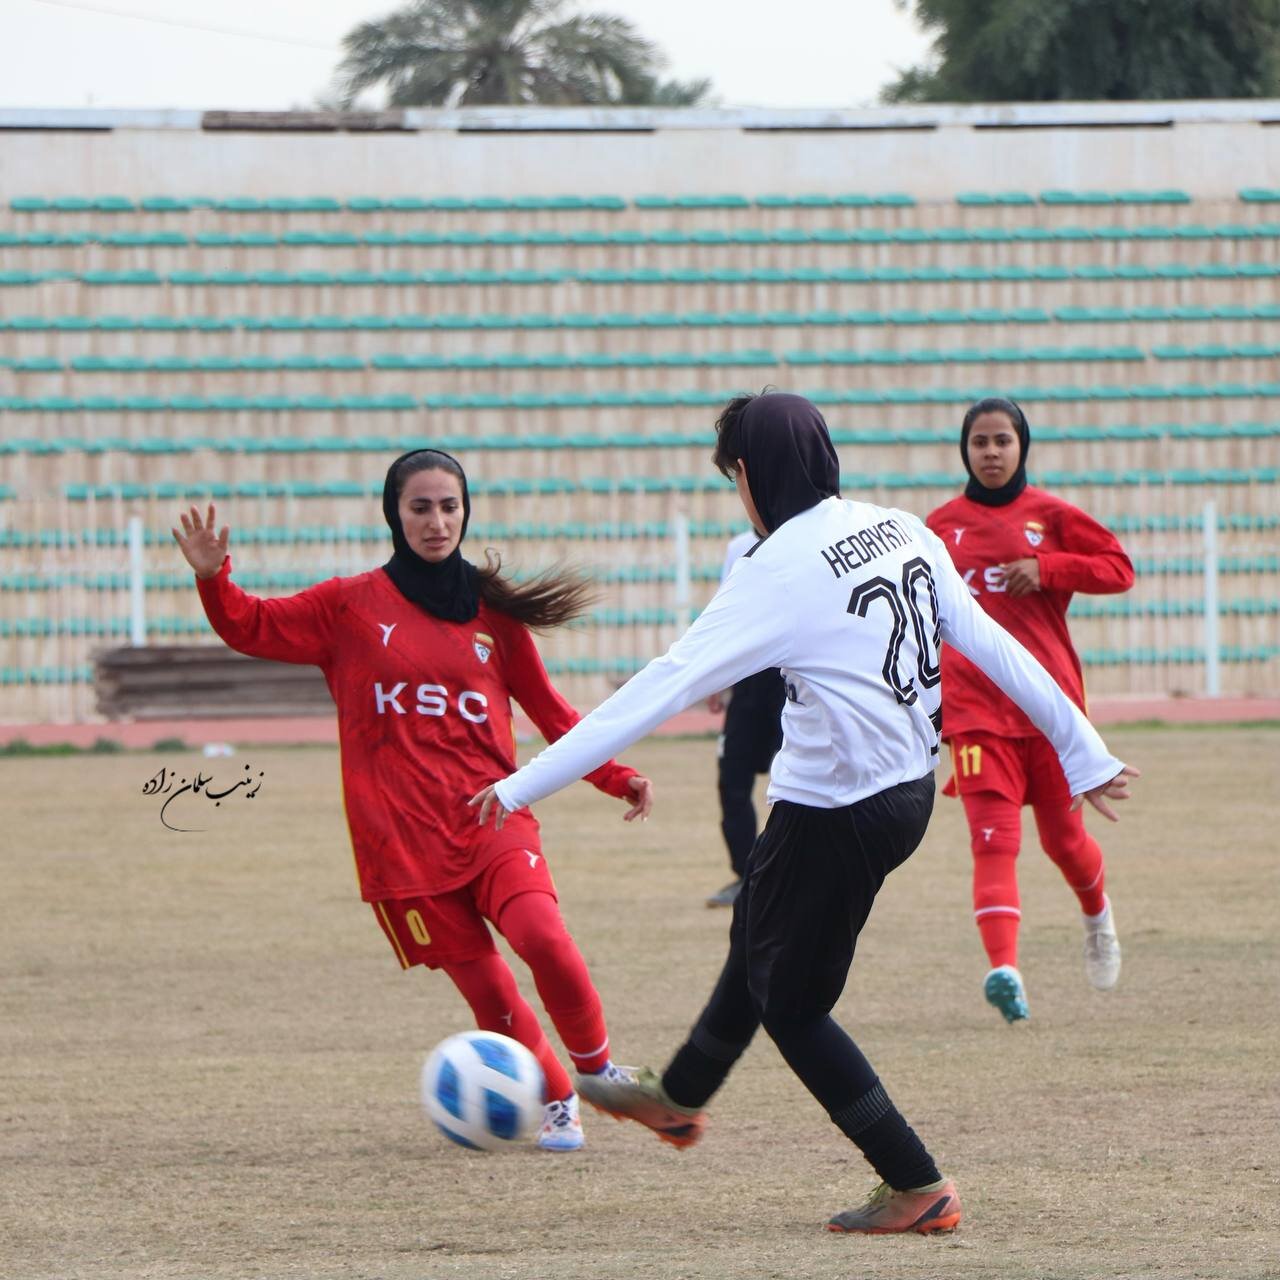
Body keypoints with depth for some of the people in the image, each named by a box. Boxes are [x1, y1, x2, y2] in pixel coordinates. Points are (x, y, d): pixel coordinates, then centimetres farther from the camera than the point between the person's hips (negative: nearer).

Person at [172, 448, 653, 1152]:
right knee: (486, 989, -3)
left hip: (491, 822, 0)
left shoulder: (492, 612, 10)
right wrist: (213, 579, -13)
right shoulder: (353, 606, 6)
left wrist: (616, 776, 9)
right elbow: (253, 628, 7)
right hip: (402, 840, 0)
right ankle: (557, 1103, 20)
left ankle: (597, 1069, 0)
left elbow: (548, 710, 18)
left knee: (543, 940, -24)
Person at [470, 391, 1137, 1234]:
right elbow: (996, 648, 5)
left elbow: (668, 686, -21)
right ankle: (678, 1098, 52)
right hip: (910, 791, 8)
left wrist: (525, 786, -20)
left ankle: (918, 1190, 10)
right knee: (760, 940, 28)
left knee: (791, 1003, 9)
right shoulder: (903, 532, 1)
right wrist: (1084, 752, 14)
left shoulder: (781, 570, -19)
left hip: (834, 810, -8)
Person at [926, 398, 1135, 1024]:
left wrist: (1047, 568, -13)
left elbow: (1119, 569, 1)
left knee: (1062, 836, 9)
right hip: (975, 703, 0)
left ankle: (1097, 914, 43)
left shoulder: (1050, 515, 3)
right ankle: (1003, 969, -28)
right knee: (994, 840, -15)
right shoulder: (942, 524, 8)